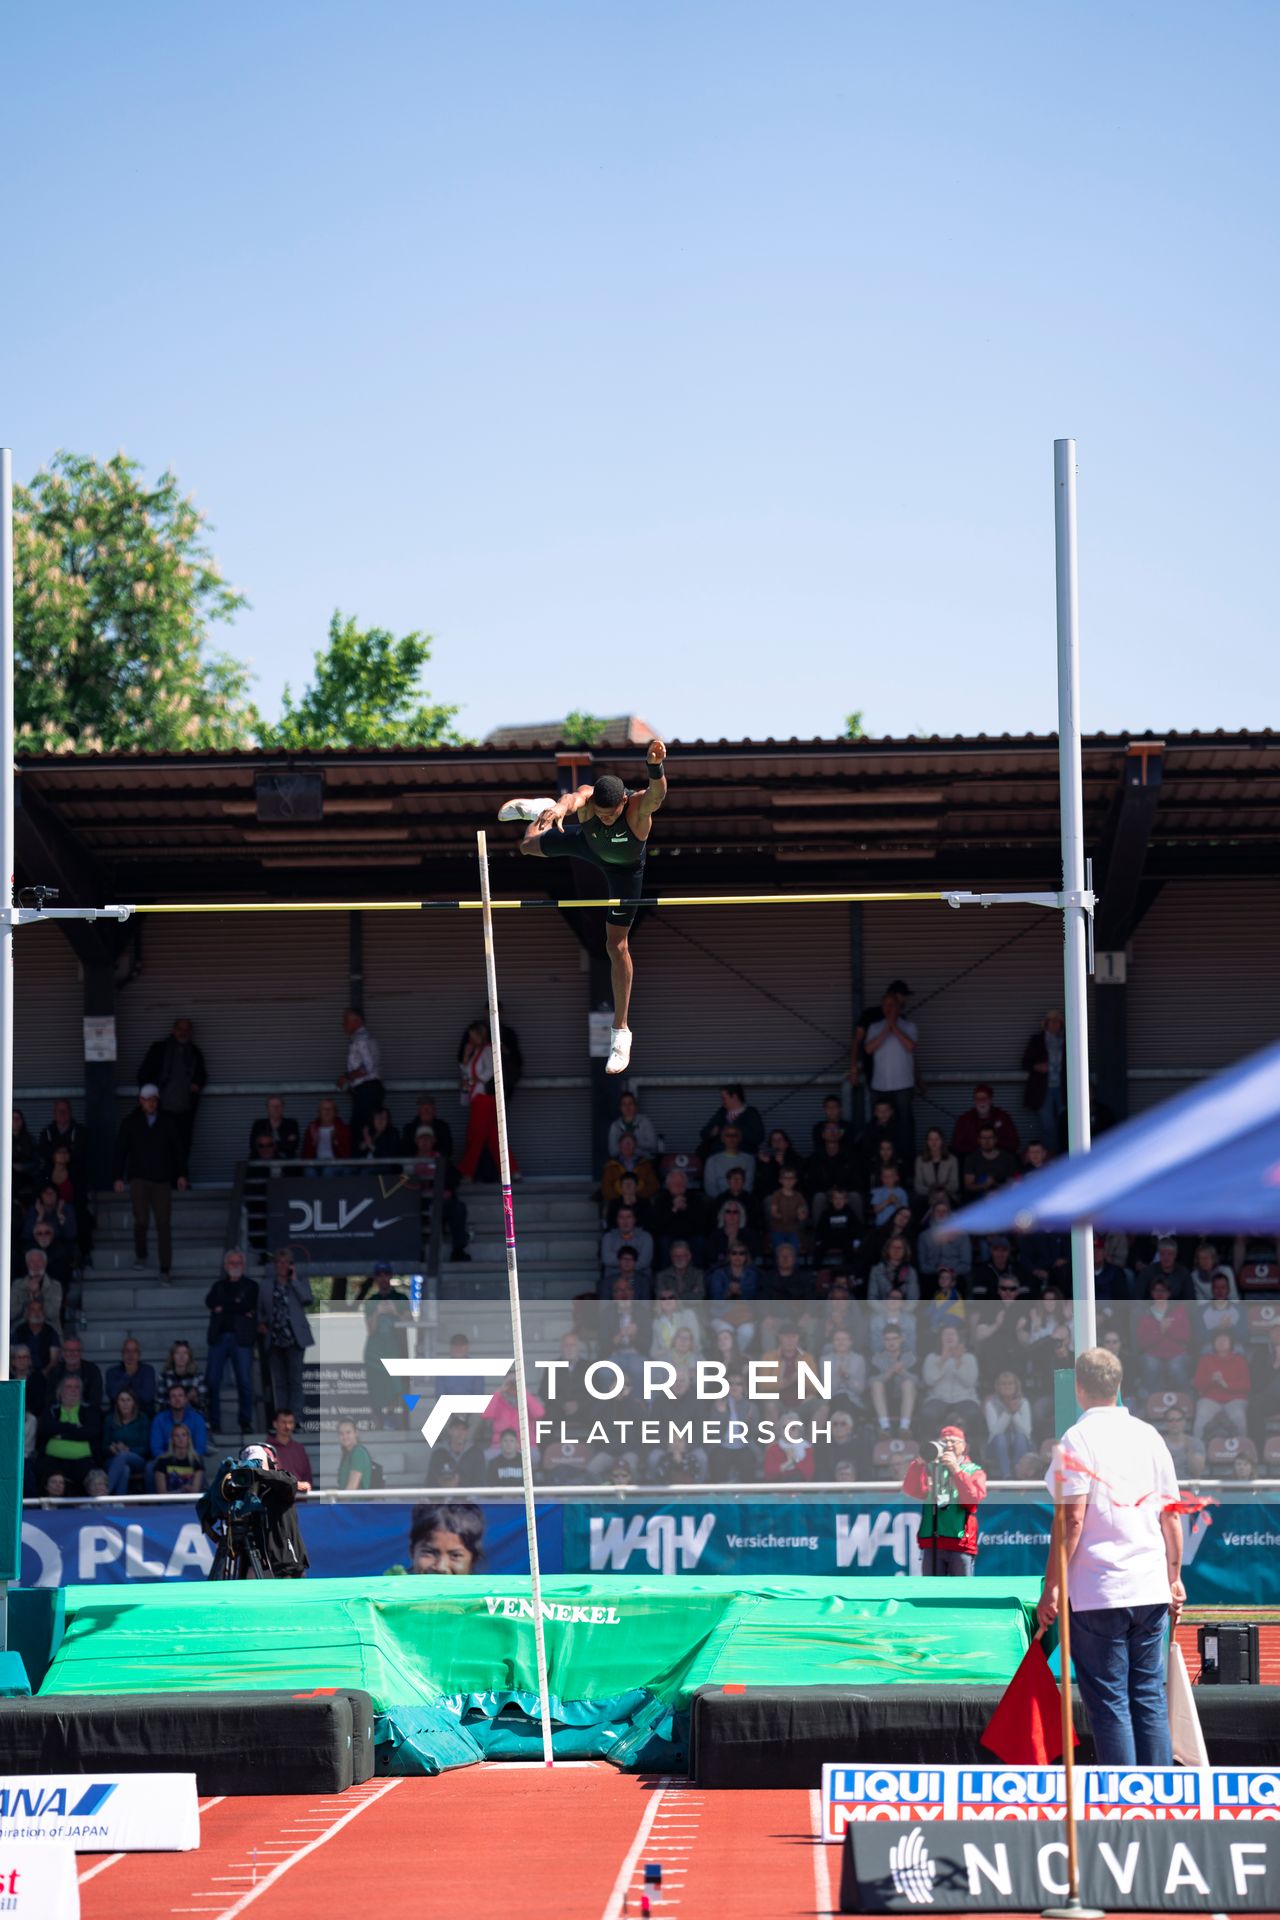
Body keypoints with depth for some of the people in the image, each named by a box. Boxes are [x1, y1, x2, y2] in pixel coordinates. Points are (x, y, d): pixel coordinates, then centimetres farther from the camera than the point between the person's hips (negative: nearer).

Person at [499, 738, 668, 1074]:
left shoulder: (639, 807, -46)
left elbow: (658, 792, -69)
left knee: (617, 945, -3)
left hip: (624, 868, -3)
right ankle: (540, 811, 63)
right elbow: (572, 798, -65)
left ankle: (621, 1033, 7)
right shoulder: (587, 798, -41)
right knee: (529, 846, 24)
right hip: (588, 845, 3)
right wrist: (559, 807, -89)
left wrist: (655, 766, -92)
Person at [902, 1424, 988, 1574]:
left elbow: (974, 1497, -9)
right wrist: (919, 1463, -11)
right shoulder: (930, 1469, 17)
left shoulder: (973, 1471, 11)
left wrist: (956, 1469, -15)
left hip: (961, 1542, -2)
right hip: (932, 1542, 2)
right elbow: (911, 1491, 0)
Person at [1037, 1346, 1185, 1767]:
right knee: (1150, 1699, 10)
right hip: (1152, 1591, 5)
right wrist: (1174, 1579, 20)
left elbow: (1071, 1519, -13)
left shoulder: (1079, 1438, -7)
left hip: (1097, 1593, -5)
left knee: (1108, 1704, -1)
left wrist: (1052, 1586, -9)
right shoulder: (1149, 1436, 9)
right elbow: (1171, 1515, 11)